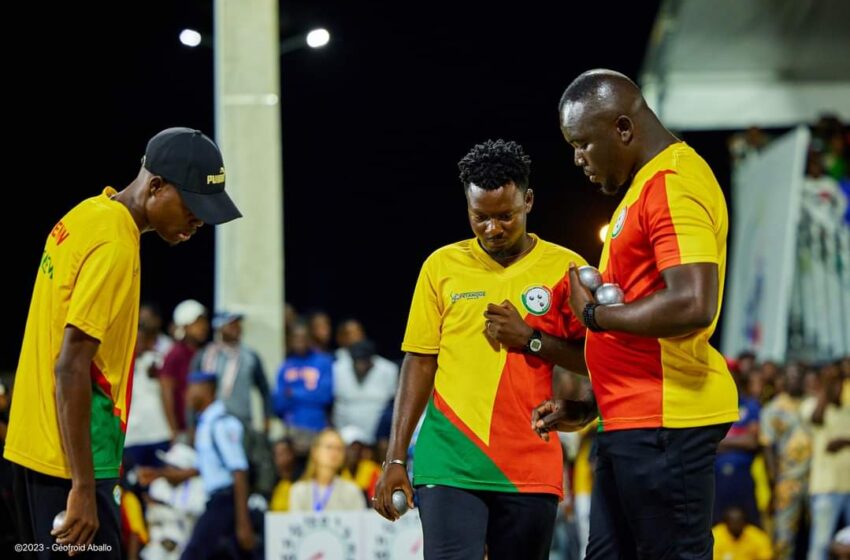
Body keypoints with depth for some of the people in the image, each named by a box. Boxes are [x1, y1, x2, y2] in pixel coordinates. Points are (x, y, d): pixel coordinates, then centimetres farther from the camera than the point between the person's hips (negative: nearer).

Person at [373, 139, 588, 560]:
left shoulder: (565, 268, 4)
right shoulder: (442, 265, 6)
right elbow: (419, 364, 7)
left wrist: (530, 340, -11)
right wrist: (396, 458, 3)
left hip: (529, 470, 1)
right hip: (449, 465, -1)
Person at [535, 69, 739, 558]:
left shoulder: (672, 185, -14)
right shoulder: (648, 184, 18)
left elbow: (692, 306, -28)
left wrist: (592, 313, -14)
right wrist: (584, 407, 21)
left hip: (663, 424, -11)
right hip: (631, 422, 11)